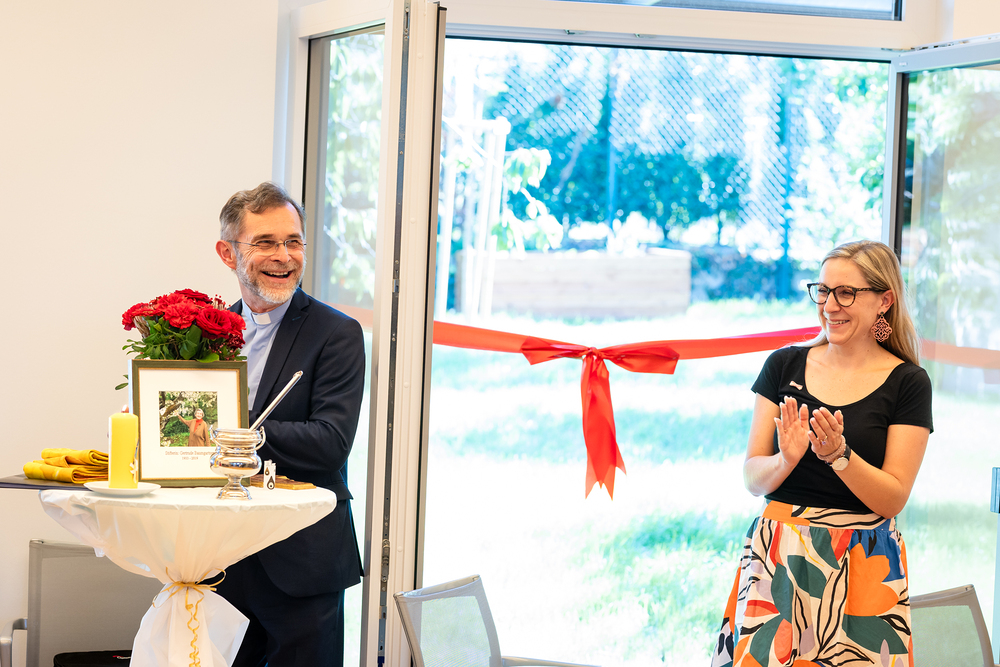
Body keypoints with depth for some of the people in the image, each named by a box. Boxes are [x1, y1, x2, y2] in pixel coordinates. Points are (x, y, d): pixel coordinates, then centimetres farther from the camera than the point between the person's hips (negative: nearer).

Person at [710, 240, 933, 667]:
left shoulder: (907, 383, -1)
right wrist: (787, 459, -16)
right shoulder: (785, 366, 7)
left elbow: (893, 499, -5)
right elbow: (752, 479, 4)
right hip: (778, 554, 2)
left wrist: (837, 453, -19)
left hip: (863, 563, -2)